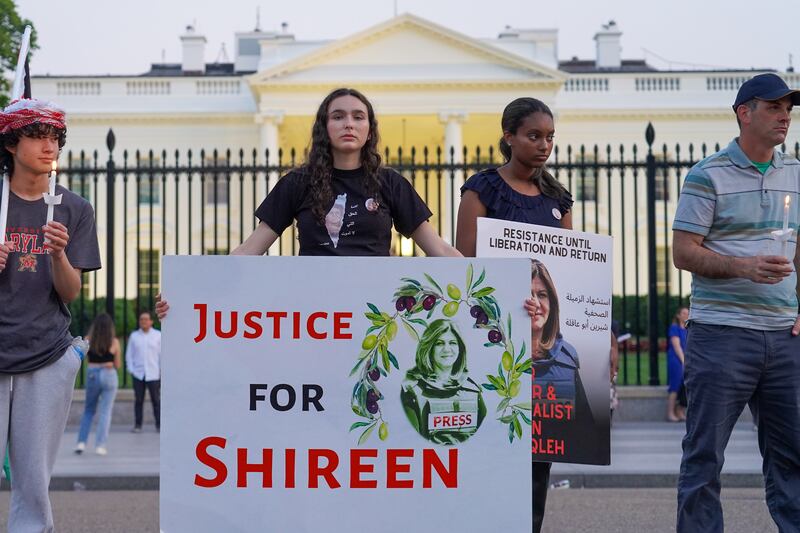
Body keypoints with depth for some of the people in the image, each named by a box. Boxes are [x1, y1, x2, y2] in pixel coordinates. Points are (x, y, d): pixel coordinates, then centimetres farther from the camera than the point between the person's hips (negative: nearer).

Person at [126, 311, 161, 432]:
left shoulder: (158, 335, 5)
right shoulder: (134, 336, 9)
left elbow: (162, 354, 5)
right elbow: (129, 354, 10)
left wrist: (162, 371, -1)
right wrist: (131, 369, 0)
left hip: (153, 374, -1)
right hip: (138, 374, 1)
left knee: (156, 400, -1)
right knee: (138, 400, 2)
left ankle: (159, 425, 3)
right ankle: (137, 425, 7)